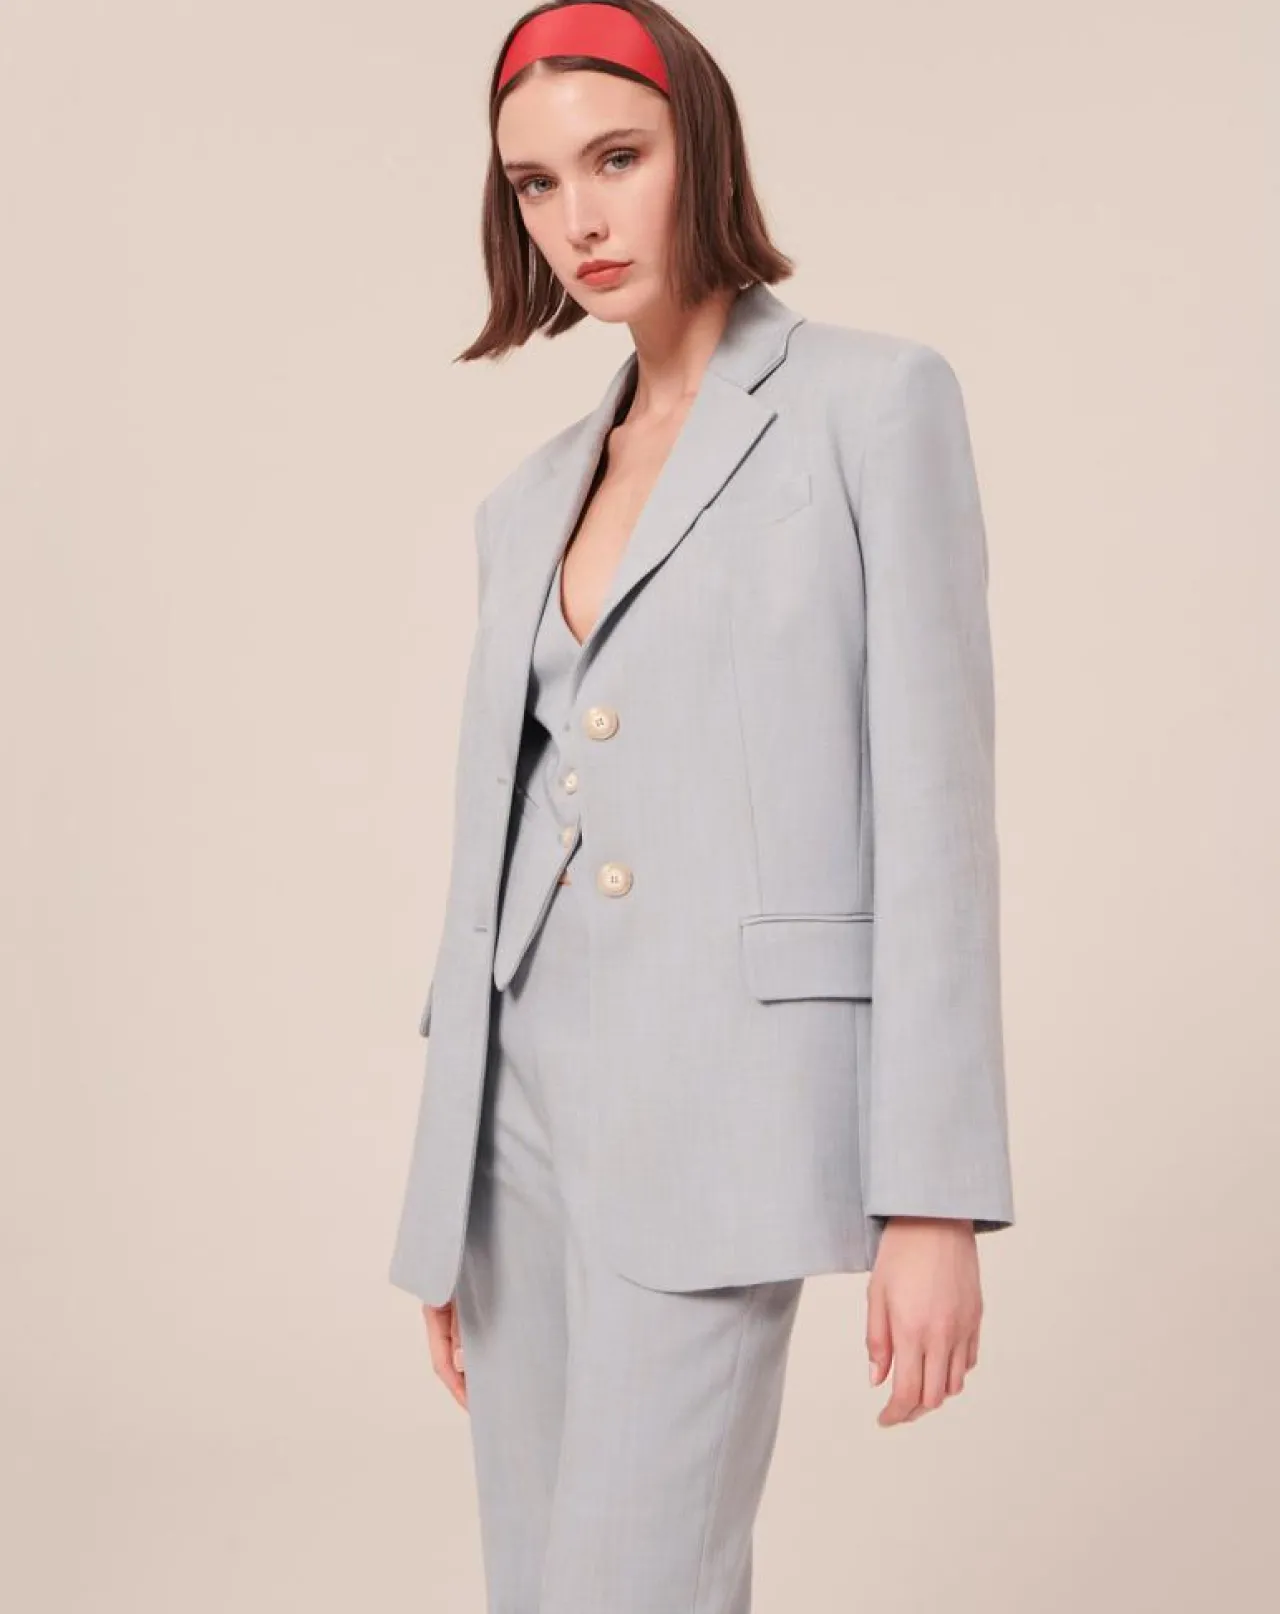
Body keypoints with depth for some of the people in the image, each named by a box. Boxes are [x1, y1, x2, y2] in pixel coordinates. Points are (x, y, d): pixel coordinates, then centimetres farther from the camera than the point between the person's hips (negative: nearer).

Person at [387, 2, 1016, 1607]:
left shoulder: (874, 399, 0)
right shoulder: (529, 499, 17)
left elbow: (934, 798, -7)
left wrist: (933, 1196, -13)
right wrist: (448, 1204, 17)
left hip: (725, 1086, -6)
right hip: (526, 1101, 6)